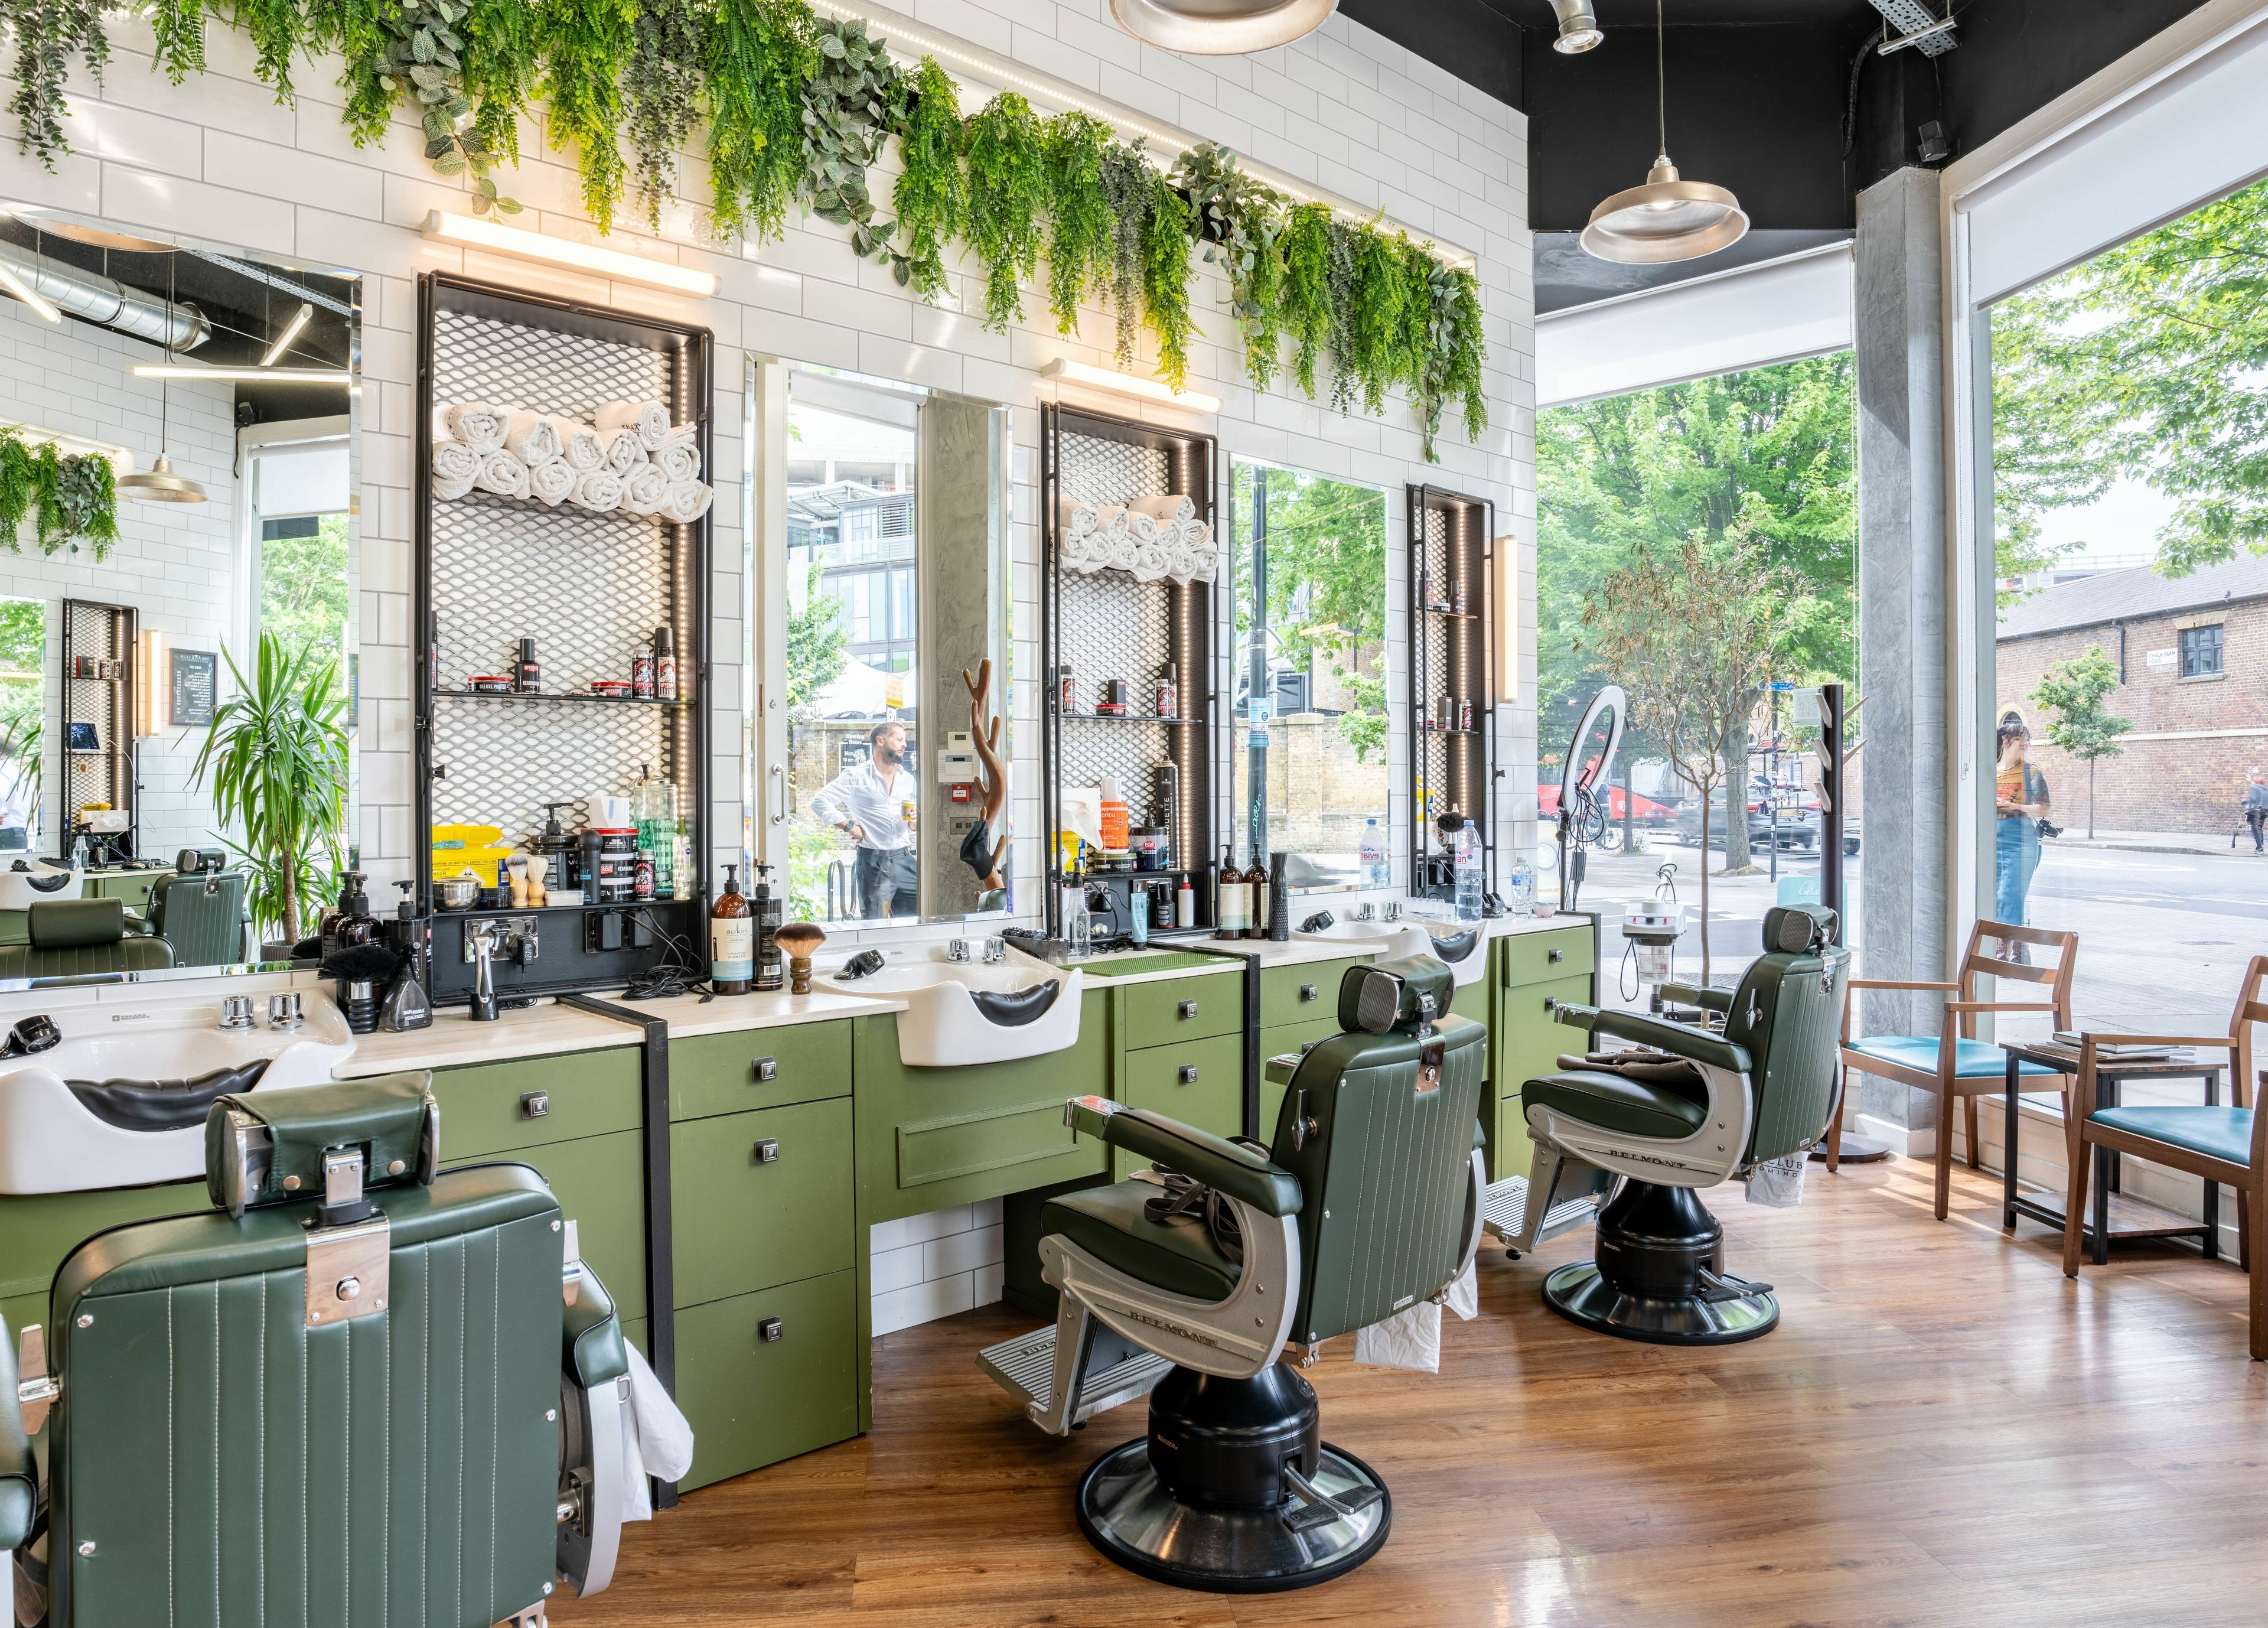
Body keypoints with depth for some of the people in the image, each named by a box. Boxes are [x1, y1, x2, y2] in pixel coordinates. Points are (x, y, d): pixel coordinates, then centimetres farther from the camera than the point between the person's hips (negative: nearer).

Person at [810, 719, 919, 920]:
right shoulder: (856, 777, -1)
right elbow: (819, 801, -7)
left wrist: (914, 821, 0)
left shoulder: (908, 780, 16)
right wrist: (848, 825, -11)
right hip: (873, 861, -5)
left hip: (904, 859, 5)